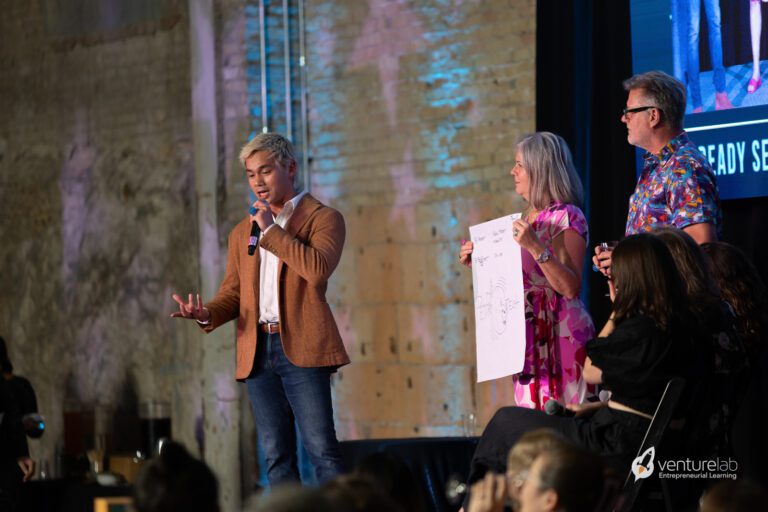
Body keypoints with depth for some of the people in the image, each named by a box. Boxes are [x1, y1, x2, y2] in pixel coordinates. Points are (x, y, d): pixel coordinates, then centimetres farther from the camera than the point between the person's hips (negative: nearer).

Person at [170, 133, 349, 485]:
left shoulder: (323, 218, 4)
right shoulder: (242, 232, 21)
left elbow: (318, 269, -15)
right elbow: (232, 292, 17)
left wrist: (271, 230, -10)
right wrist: (207, 314, -5)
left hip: (301, 348, -5)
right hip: (257, 352, 5)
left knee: (321, 450, -11)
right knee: (276, 456, 4)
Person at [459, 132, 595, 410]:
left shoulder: (566, 217, -9)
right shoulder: (528, 219, 16)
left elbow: (570, 288, -18)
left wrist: (535, 247, -25)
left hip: (560, 336, -8)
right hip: (530, 338, 8)